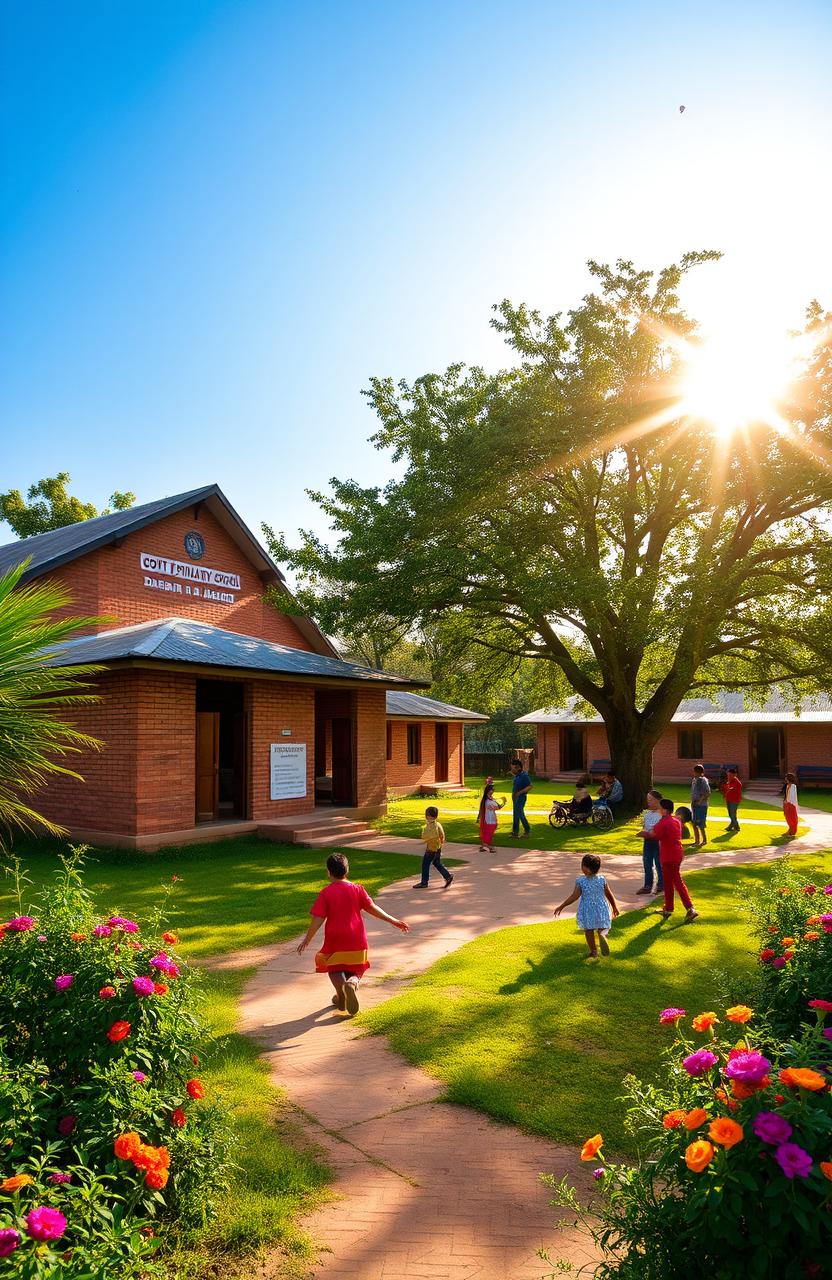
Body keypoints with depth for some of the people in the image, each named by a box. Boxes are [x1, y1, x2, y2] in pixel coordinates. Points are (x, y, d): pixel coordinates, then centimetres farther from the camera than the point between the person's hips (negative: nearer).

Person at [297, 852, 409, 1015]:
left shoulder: (325, 893, -7)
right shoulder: (357, 889, -1)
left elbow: (317, 919, -11)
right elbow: (372, 908, -1)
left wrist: (307, 940, -2)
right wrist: (394, 921, 5)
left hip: (335, 940, -2)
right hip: (357, 940, 2)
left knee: (335, 969, 19)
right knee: (355, 971, 16)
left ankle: (341, 996, -8)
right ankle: (352, 982, -19)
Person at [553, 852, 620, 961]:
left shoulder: (580, 881, -15)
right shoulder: (602, 880, -6)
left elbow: (574, 897, -15)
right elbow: (609, 895, 3)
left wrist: (561, 907, -6)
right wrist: (614, 907, 19)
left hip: (587, 911, -1)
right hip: (601, 910, 2)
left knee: (589, 931, 16)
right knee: (602, 928, 16)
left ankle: (593, 952, 21)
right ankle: (602, 935, -18)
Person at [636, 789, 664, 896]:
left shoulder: (661, 814, -15)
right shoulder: (646, 813, 8)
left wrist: (649, 834, -22)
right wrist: (643, 833, -3)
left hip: (658, 841, -7)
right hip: (647, 841, 7)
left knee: (659, 864, 5)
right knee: (647, 864, 11)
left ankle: (661, 886, 20)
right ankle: (647, 886, 20)